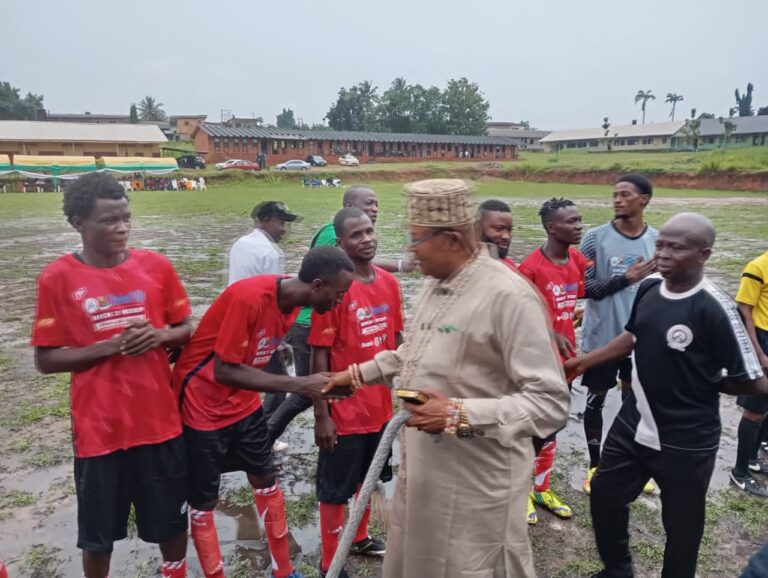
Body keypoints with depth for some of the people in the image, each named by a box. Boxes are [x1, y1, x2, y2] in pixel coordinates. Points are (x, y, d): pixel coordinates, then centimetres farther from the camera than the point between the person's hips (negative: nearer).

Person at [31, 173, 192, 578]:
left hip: (160, 420, 2)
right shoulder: (57, 278, -8)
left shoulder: (157, 266, -2)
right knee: (98, 533, 15)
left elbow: (185, 330, 6)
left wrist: (159, 336, -15)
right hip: (98, 427, -2)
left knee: (172, 520, 17)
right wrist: (109, 347, -19)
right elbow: (46, 359, -5)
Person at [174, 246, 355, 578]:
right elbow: (225, 371, -30)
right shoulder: (249, 298, -31)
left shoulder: (292, 301, -6)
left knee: (265, 480, 14)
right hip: (202, 405, -7)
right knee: (204, 500, 5)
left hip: (244, 402, 8)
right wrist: (298, 385, -32)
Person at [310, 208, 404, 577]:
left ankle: (360, 538, 47)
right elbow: (320, 356, -15)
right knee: (335, 489, 11)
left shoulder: (389, 282, 1)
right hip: (345, 411, -6)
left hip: (383, 405, 7)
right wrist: (321, 415, -14)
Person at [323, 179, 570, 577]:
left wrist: (461, 414, -28)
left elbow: (551, 402, -25)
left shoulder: (508, 295, -23)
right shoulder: (433, 285, 6)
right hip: (422, 463, 8)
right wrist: (358, 373, 16)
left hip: (478, 477, -8)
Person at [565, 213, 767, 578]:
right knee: (604, 494, 21)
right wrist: (584, 361, 13)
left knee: (681, 526, 14)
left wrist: (699, 385, -5)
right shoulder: (649, 288, -4)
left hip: (686, 441, -6)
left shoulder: (714, 308, -23)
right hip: (633, 425, 7)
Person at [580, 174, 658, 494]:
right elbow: (584, 288, -11)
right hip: (602, 337, -2)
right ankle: (595, 466, 26)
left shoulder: (657, 240, 0)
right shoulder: (596, 238, -9)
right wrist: (626, 279, -20)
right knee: (596, 400, 9)